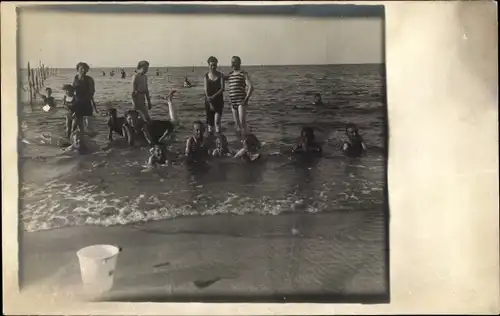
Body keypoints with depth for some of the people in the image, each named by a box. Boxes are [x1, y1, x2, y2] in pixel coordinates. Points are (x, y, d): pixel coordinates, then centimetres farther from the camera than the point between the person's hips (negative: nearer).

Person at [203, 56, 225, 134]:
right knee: (210, 122, 6)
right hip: (209, 101, 1)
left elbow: (222, 89, -7)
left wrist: (214, 96, -22)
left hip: (218, 100, -1)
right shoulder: (206, 76, 2)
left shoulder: (220, 75, 1)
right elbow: (206, 90, -5)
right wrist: (210, 103, -16)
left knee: (217, 121, -14)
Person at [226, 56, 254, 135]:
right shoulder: (230, 74, 14)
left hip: (241, 101, -6)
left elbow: (251, 87, -11)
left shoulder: (244, 74, -3)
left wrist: (246, 99, -19)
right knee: (237, 123, 10)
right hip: (233, 102, 6)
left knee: (242, 121, -15)